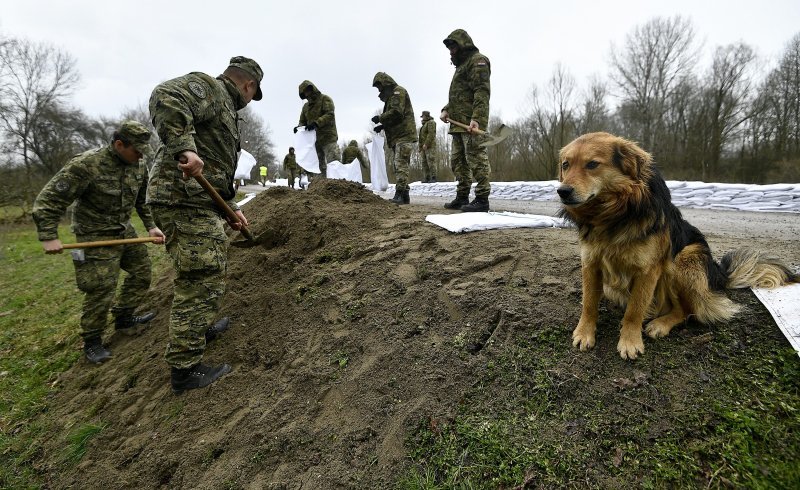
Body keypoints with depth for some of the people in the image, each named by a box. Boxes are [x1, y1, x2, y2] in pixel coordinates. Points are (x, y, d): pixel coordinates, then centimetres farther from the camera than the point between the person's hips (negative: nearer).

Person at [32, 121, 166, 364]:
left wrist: (151, 226, 4)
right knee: (101, 290, -6)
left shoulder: (139, 166, -2)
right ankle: (91, 341, 13)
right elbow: (48, 200, -16)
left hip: (125, 231, 7)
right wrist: (49, 236, -17)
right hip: (97, 236, -7)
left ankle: (124, 318, 29)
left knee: (142, 273, 10)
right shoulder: (86, 164, -21)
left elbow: (144, 200, 12)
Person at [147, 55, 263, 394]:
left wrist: (231, 209, 27)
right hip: (184, 199, -11)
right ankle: (185, 369, 4)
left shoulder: (224, 107, 28)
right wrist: (184, 148, -35)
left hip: (198, 202, 11)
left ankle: (201, 328, 44)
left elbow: (217, 170, 28)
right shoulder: (207, 86, -1)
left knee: (212, 268, 24)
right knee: (200, 282, -7)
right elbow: (165, 97, -24)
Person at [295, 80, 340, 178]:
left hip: (328, 137, -7)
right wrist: (299, 127, -1)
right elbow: (302, 121, 23)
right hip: (314, 140, 7)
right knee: (320, 167, 9)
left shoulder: (325, 99, 1)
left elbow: (330, 115, -13)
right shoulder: (306, 106, 21)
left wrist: (316, 123, -25)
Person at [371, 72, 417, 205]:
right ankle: (403, 195, 10)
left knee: (400, 165, -16)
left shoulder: (398, 91, -3)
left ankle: (400, 193, -20)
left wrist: (380, 118, -7)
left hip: (404, 135, -10)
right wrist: (383, 125, 11)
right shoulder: (391, 96, 27)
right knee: (398, 165, 8)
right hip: (397, 136, 10)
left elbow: (396, 112, -18)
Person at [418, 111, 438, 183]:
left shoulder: (431, 122, -2)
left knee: (431, 161, -13)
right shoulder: (424, 124, 25)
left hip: (430, 146, -9)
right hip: (424, 147, 9)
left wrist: (426, 144, -22)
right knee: (424, 162, 1)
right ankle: (426, 178, 0)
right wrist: (420, 148, 16)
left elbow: (431, 134, -15)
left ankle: (433, 178, -14)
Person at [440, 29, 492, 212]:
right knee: (458, 160, 10)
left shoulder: (477, 60, -2)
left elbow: (482, 92, -16)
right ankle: (462, 197, 16)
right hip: (458, 122, 10)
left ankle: (482, 199, -12)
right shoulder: (462, 65, 28)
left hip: (471, 123, -10)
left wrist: (476, 118, -27)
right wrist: (446, 110, 11)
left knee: (476, 159, -12)